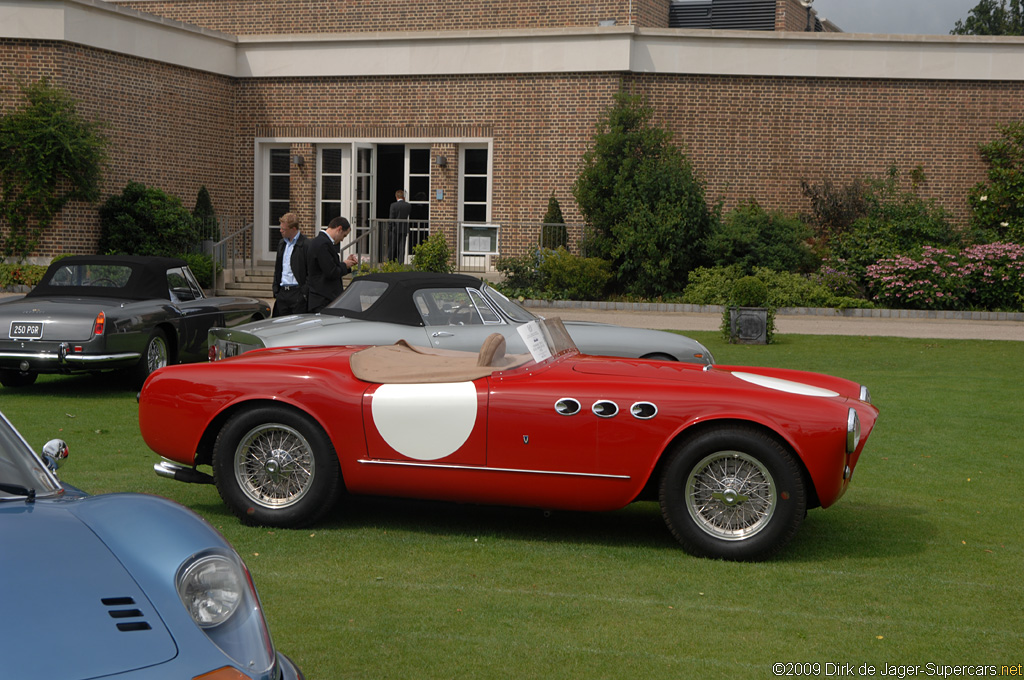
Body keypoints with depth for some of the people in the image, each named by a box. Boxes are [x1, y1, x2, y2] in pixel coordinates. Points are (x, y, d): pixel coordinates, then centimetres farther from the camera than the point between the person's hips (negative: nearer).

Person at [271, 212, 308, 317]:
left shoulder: (306, 244, -9)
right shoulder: (282, 244, 16)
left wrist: (305, 293, -13)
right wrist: (276, 292, 15)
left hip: (298, 292, -7)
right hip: (282, 292, 7)